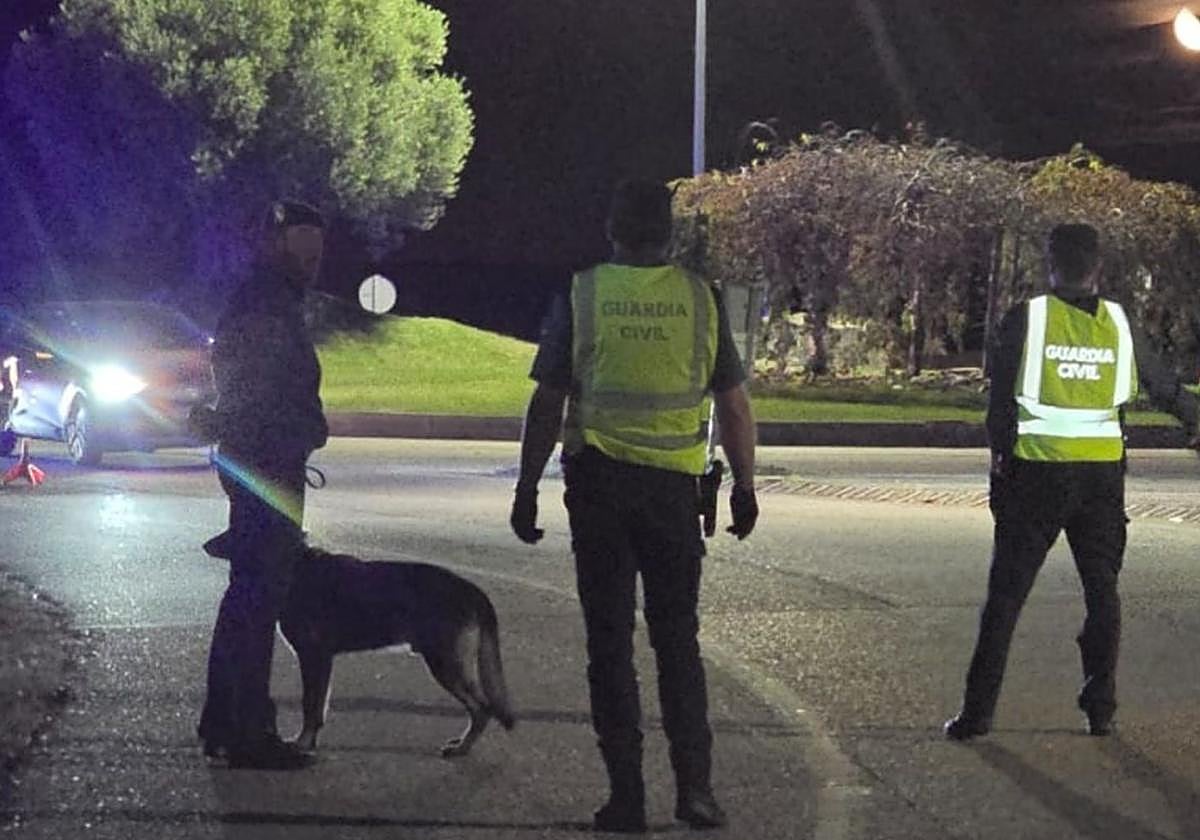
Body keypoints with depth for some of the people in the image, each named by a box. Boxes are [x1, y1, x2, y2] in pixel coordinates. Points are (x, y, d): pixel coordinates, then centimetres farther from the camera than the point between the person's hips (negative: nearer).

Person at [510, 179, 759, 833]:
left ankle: (627, 797, 4)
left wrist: (526, 491, 5)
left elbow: (547, 405, -2)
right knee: (677, 637, 12)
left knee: (610, 642, 5)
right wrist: (744, 486, 14)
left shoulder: (581, 296, -2)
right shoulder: (699, 298, 1)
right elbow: (734, 406, 4)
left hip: (598, 481, -1)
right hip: (673, 484, 1)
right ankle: (694, 783, 3)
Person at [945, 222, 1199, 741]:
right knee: (1102, 589, 14)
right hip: (1102, 472, 2)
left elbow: (1000, 399, -1)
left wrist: (1000, 456, 12)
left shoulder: (1026, 320, -6)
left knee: (1006, 593, 2)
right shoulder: (1118, 324, 2)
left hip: (1036, 472, -2)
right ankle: (1100, 708, 13)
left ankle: (978, 711, 1)